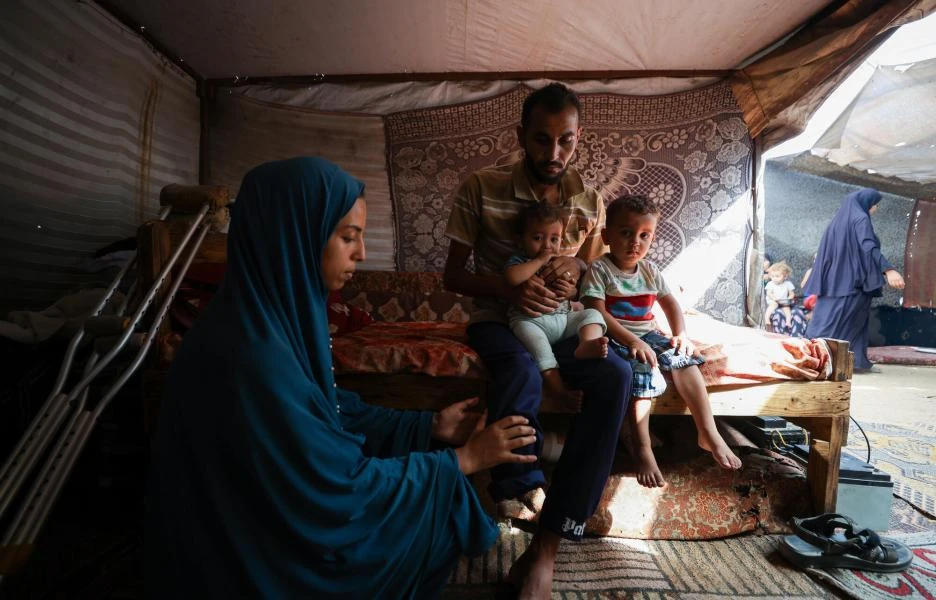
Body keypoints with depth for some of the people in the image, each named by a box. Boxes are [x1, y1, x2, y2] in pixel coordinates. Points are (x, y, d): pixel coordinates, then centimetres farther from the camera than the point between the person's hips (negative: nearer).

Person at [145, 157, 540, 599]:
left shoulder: (279, 311, -4)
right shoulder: (254, 355, -32)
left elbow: (333, 409, 6)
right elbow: (344, 488, -25)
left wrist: (428, 427, -1)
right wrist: (461, 460, -16)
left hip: (285, 503, 7)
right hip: (256, 557, -7)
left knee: (430, 496, 11)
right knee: (430, 509, 1)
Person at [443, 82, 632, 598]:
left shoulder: (591, 201, 2)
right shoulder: (481, 188, -8)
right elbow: (453, 275, -5)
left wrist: (572, 279, -15)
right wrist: (510, 289, -25)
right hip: (497, 318, -3)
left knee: (616, 374, -28)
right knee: (522, 372, -39)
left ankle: (547, 541, -26)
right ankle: (522, 489, -7)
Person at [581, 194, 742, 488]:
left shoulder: (650, 270, 9)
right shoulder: (599, 270, -10)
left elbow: (670, 302, 17)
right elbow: (597, 313, -20)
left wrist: (681, 334, 0)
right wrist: (632, 341, -28)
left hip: (648, 334, 6)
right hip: (616, 338, -6)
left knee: (684, 359, -14)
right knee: (642, 369, -30)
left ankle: (708, 433, -5)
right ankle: (643, 449, -23)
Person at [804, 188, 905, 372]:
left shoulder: (838, 220, 17)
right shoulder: (861, 219, -7)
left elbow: (826, 253, 21)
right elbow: (869, 248, -22)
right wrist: (888, 269, -31)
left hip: (834, 280, 8)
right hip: (852, 280, -8)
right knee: (848, 323, -6)